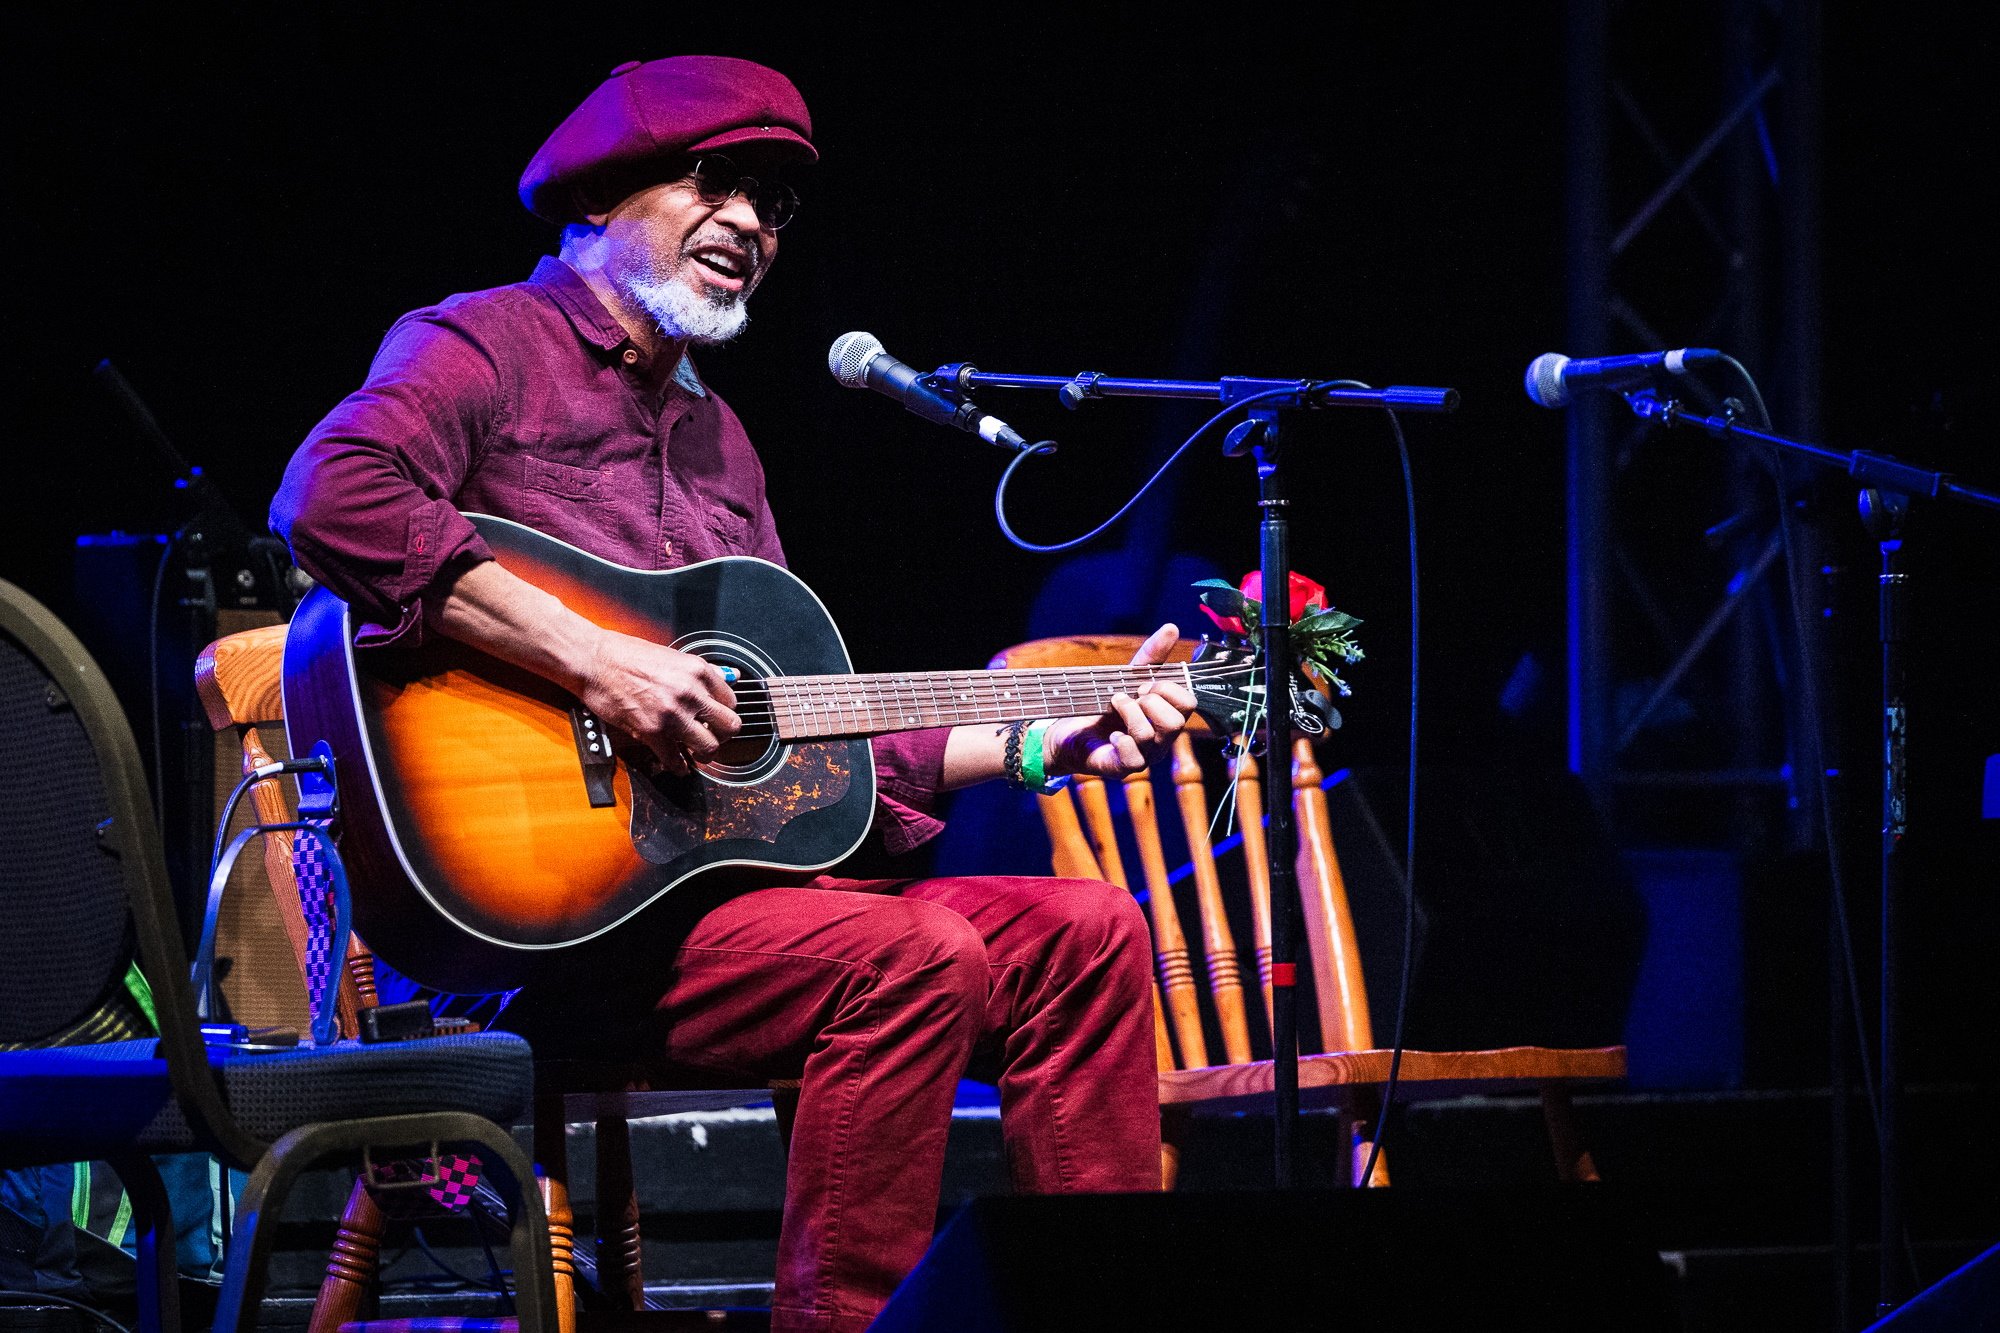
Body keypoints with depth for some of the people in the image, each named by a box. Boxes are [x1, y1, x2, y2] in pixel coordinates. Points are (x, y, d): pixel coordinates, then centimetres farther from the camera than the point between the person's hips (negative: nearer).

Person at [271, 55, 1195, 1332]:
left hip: (728, 867, 9)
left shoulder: (716, 438, 25)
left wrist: (1041, 743, 14)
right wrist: (592, 662, -24)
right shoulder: (487, 347, -1)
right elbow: (334, 497, -24)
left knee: (1083, 930, -4)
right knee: (915, 958, -27)